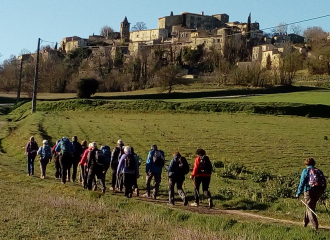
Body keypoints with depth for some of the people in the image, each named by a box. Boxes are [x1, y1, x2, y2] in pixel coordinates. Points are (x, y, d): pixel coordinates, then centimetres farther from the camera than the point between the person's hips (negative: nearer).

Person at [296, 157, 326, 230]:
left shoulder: (305, 171, -1)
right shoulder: (319, 171, 15)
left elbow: (302, 183, -6)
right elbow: (324, 184, 12)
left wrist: (298, 194, -2)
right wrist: (321, 192, 21)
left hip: (309, 191, -6)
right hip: (319, 191, 6)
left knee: (310, 208, 0)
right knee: (310, 207, 21)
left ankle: (315, 225, -9)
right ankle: (305, 223, 31)